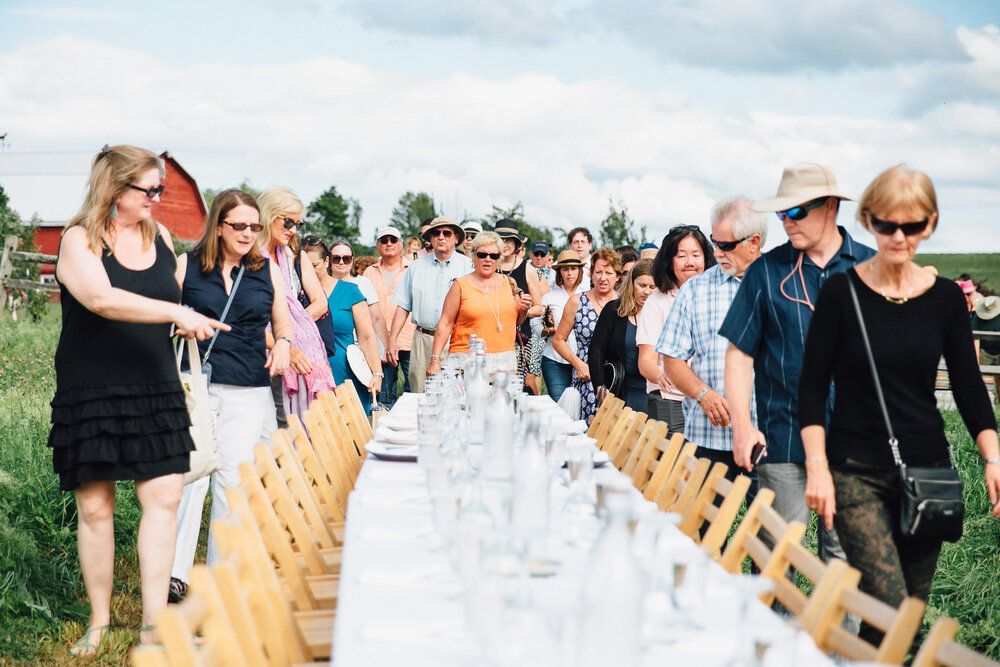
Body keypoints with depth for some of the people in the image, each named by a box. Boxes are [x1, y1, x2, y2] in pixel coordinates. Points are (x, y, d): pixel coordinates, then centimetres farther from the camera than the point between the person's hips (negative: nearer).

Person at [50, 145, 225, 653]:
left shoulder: (160, 238, 10)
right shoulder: (79, 240, -7)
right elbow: (101, 298, -26)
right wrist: (176, 312, -35)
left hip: (155, 390, 4)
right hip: (91, 394, -4)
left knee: (164, 496, -6)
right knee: (95, 506, 2)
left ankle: (153, 625, -2)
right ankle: (99, 621, 17)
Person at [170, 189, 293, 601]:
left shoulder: (267, 270, 12)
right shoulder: (186, 266, 6)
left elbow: (283, 323, 21)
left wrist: (283, 343, 0)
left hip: (249, 393, 2)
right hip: (195, 385, -2)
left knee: (234, 482, 1)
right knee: (189, 475, -11)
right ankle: (175, 573, -8)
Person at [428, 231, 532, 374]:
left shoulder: (508, 283, 13)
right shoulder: (460, 285, 2)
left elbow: (516, 322, 24)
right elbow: (445, 324, -1)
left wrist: (523, 310, 2)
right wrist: (435, 360, -8)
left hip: (505, 362, 3)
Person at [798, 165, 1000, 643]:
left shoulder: (945, 298, 5)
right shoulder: (841, 292, -4)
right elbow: (812, 387, -2)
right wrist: (817, 467, -10)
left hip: (928, 468, 4)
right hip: (856, 472, -3)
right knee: (888, 609, -16)